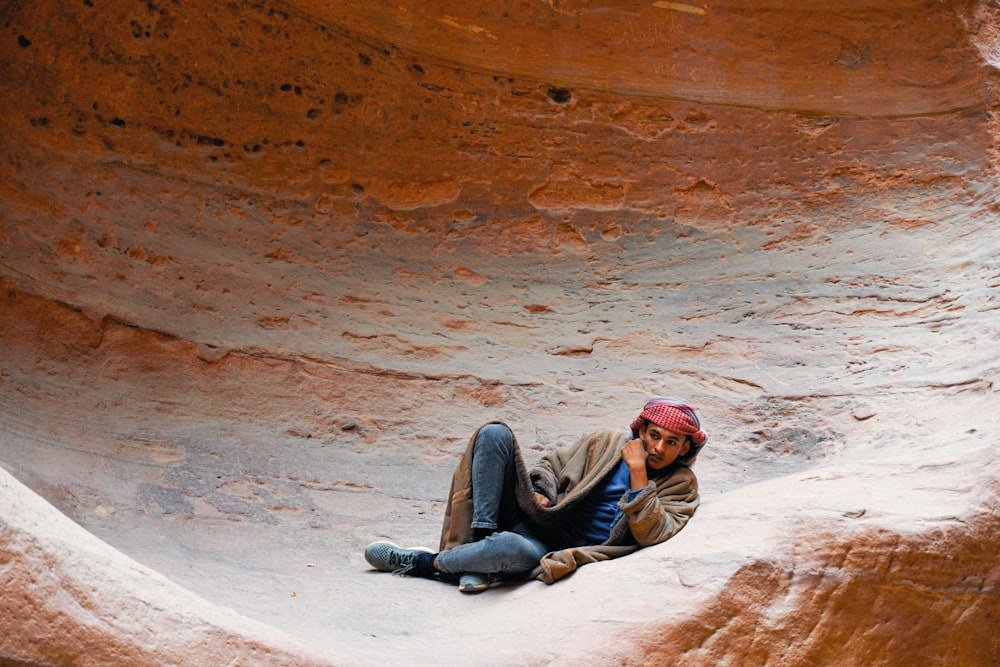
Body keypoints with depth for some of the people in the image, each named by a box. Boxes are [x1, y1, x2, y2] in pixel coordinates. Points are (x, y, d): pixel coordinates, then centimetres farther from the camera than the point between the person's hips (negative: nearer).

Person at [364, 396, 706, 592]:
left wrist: (638, 472, -18)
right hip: (534, 517, 4)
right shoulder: (608, 442, 10)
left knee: (513, 548, -41)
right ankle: (482, 544, -19)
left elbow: (649, 535, -17)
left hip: (557, 548, -4)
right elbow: (552, 464, 18)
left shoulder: (680, 486, 0)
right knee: (495, 434, -15)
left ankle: (420, 562, -14)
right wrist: (540, 493, -4)